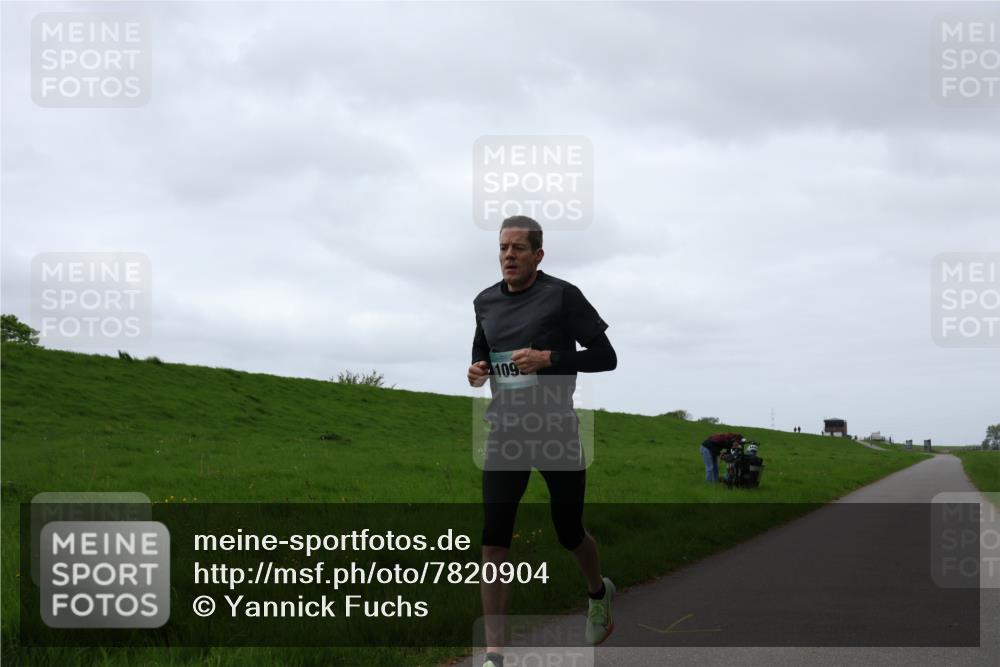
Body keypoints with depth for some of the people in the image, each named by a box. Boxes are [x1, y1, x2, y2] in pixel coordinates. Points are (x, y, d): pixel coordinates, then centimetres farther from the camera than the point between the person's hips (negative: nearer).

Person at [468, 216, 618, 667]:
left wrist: (548, 358, -20)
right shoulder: (486, 302, 8)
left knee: (569, 533, 11)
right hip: (506, 432, 3)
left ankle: (598, 593, 46)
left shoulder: (562, 295, -8)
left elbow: (605, 356, -7)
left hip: (558, 432, -3)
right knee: (493, 543, -8)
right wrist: (478, 370, 0)